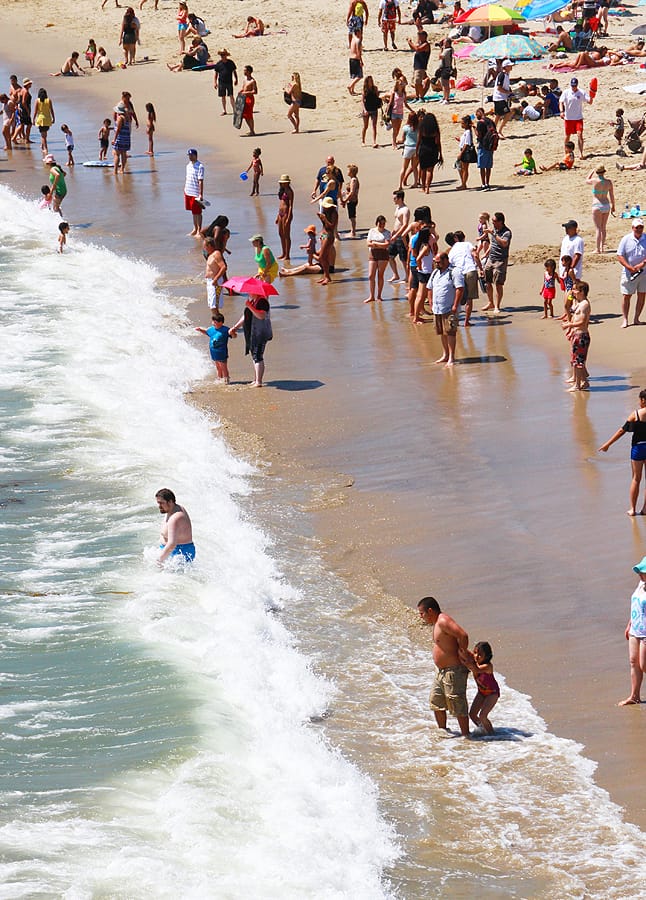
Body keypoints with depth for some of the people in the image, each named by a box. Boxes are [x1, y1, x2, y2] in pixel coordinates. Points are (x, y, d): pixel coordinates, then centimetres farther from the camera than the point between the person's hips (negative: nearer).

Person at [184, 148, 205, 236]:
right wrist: (185, 189, 17)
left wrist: (201, 195, -20)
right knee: (193, 212, 16)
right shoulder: (188, 165, 9)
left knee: (197, 213, 1)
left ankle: (199, 231, 9)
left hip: (196, 193, -7)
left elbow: (201, 181, -17)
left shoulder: (200, 167, -15)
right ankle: (195, 229, 26)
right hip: (188, 192, 7)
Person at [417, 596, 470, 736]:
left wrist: (462, 656, -20)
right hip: (441, 671, 11)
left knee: (457, 706, -3)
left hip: (454, 671, -11)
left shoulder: (443, 622, -21)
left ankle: (465, 735, 6)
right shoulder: (437, 623, 13)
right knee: (436, 703, 20)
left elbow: (463, 636, -30)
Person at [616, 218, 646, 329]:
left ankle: (636, 319, 15)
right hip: (629, 273, -2)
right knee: (626, 295, -1)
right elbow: (620, 256, -7)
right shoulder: (626, 239, -4)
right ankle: (624, 319, 7)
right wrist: (630, 268, -16)